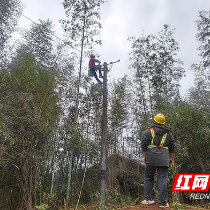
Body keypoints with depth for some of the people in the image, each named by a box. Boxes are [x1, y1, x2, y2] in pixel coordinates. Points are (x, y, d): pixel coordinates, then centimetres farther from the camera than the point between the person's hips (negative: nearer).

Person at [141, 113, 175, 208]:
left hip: (151, 158, -2)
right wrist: (171, 158, 19)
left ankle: (149, 199, 12)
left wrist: (144, 156, 8)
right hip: (164, 159, 2)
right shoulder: (168, 133, 13)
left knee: (148, 178, 11)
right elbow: (172, 147, 14)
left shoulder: (148, 131, 5)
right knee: (162, 180, 3)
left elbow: (144, 145, 1)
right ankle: (163, 202, 6)